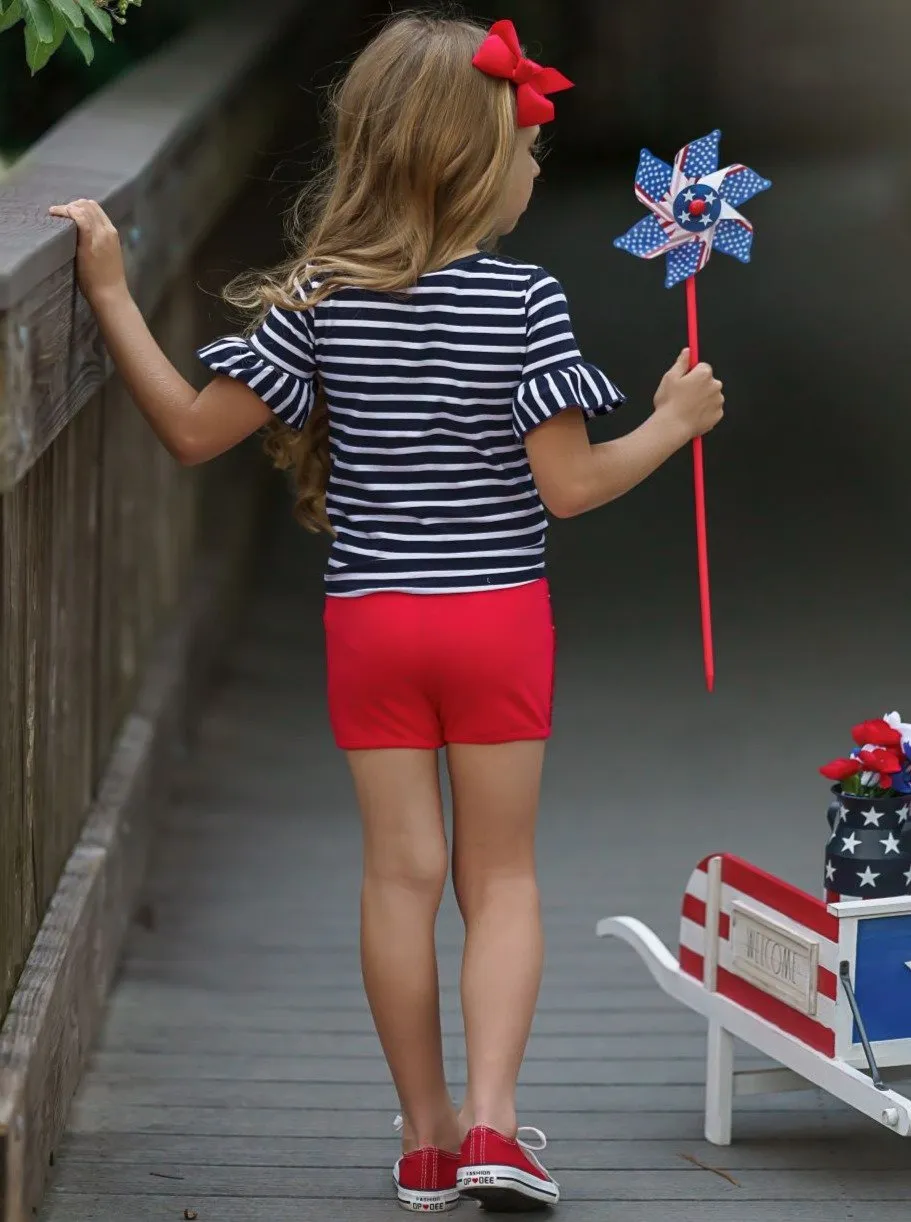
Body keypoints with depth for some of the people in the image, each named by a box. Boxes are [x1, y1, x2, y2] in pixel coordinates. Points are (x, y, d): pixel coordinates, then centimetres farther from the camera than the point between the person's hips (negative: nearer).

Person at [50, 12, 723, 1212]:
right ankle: (491, 1122, -2)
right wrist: (672, 425, 2)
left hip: (368, 617, 2)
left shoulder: (322, 298, -6)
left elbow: (193, 430, -6)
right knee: (499, 871, 10)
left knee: (402, 869, 8)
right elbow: (568, 486, -13)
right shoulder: (525, 303, -12)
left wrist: (111, 295, 0)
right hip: (497, 617, -2)